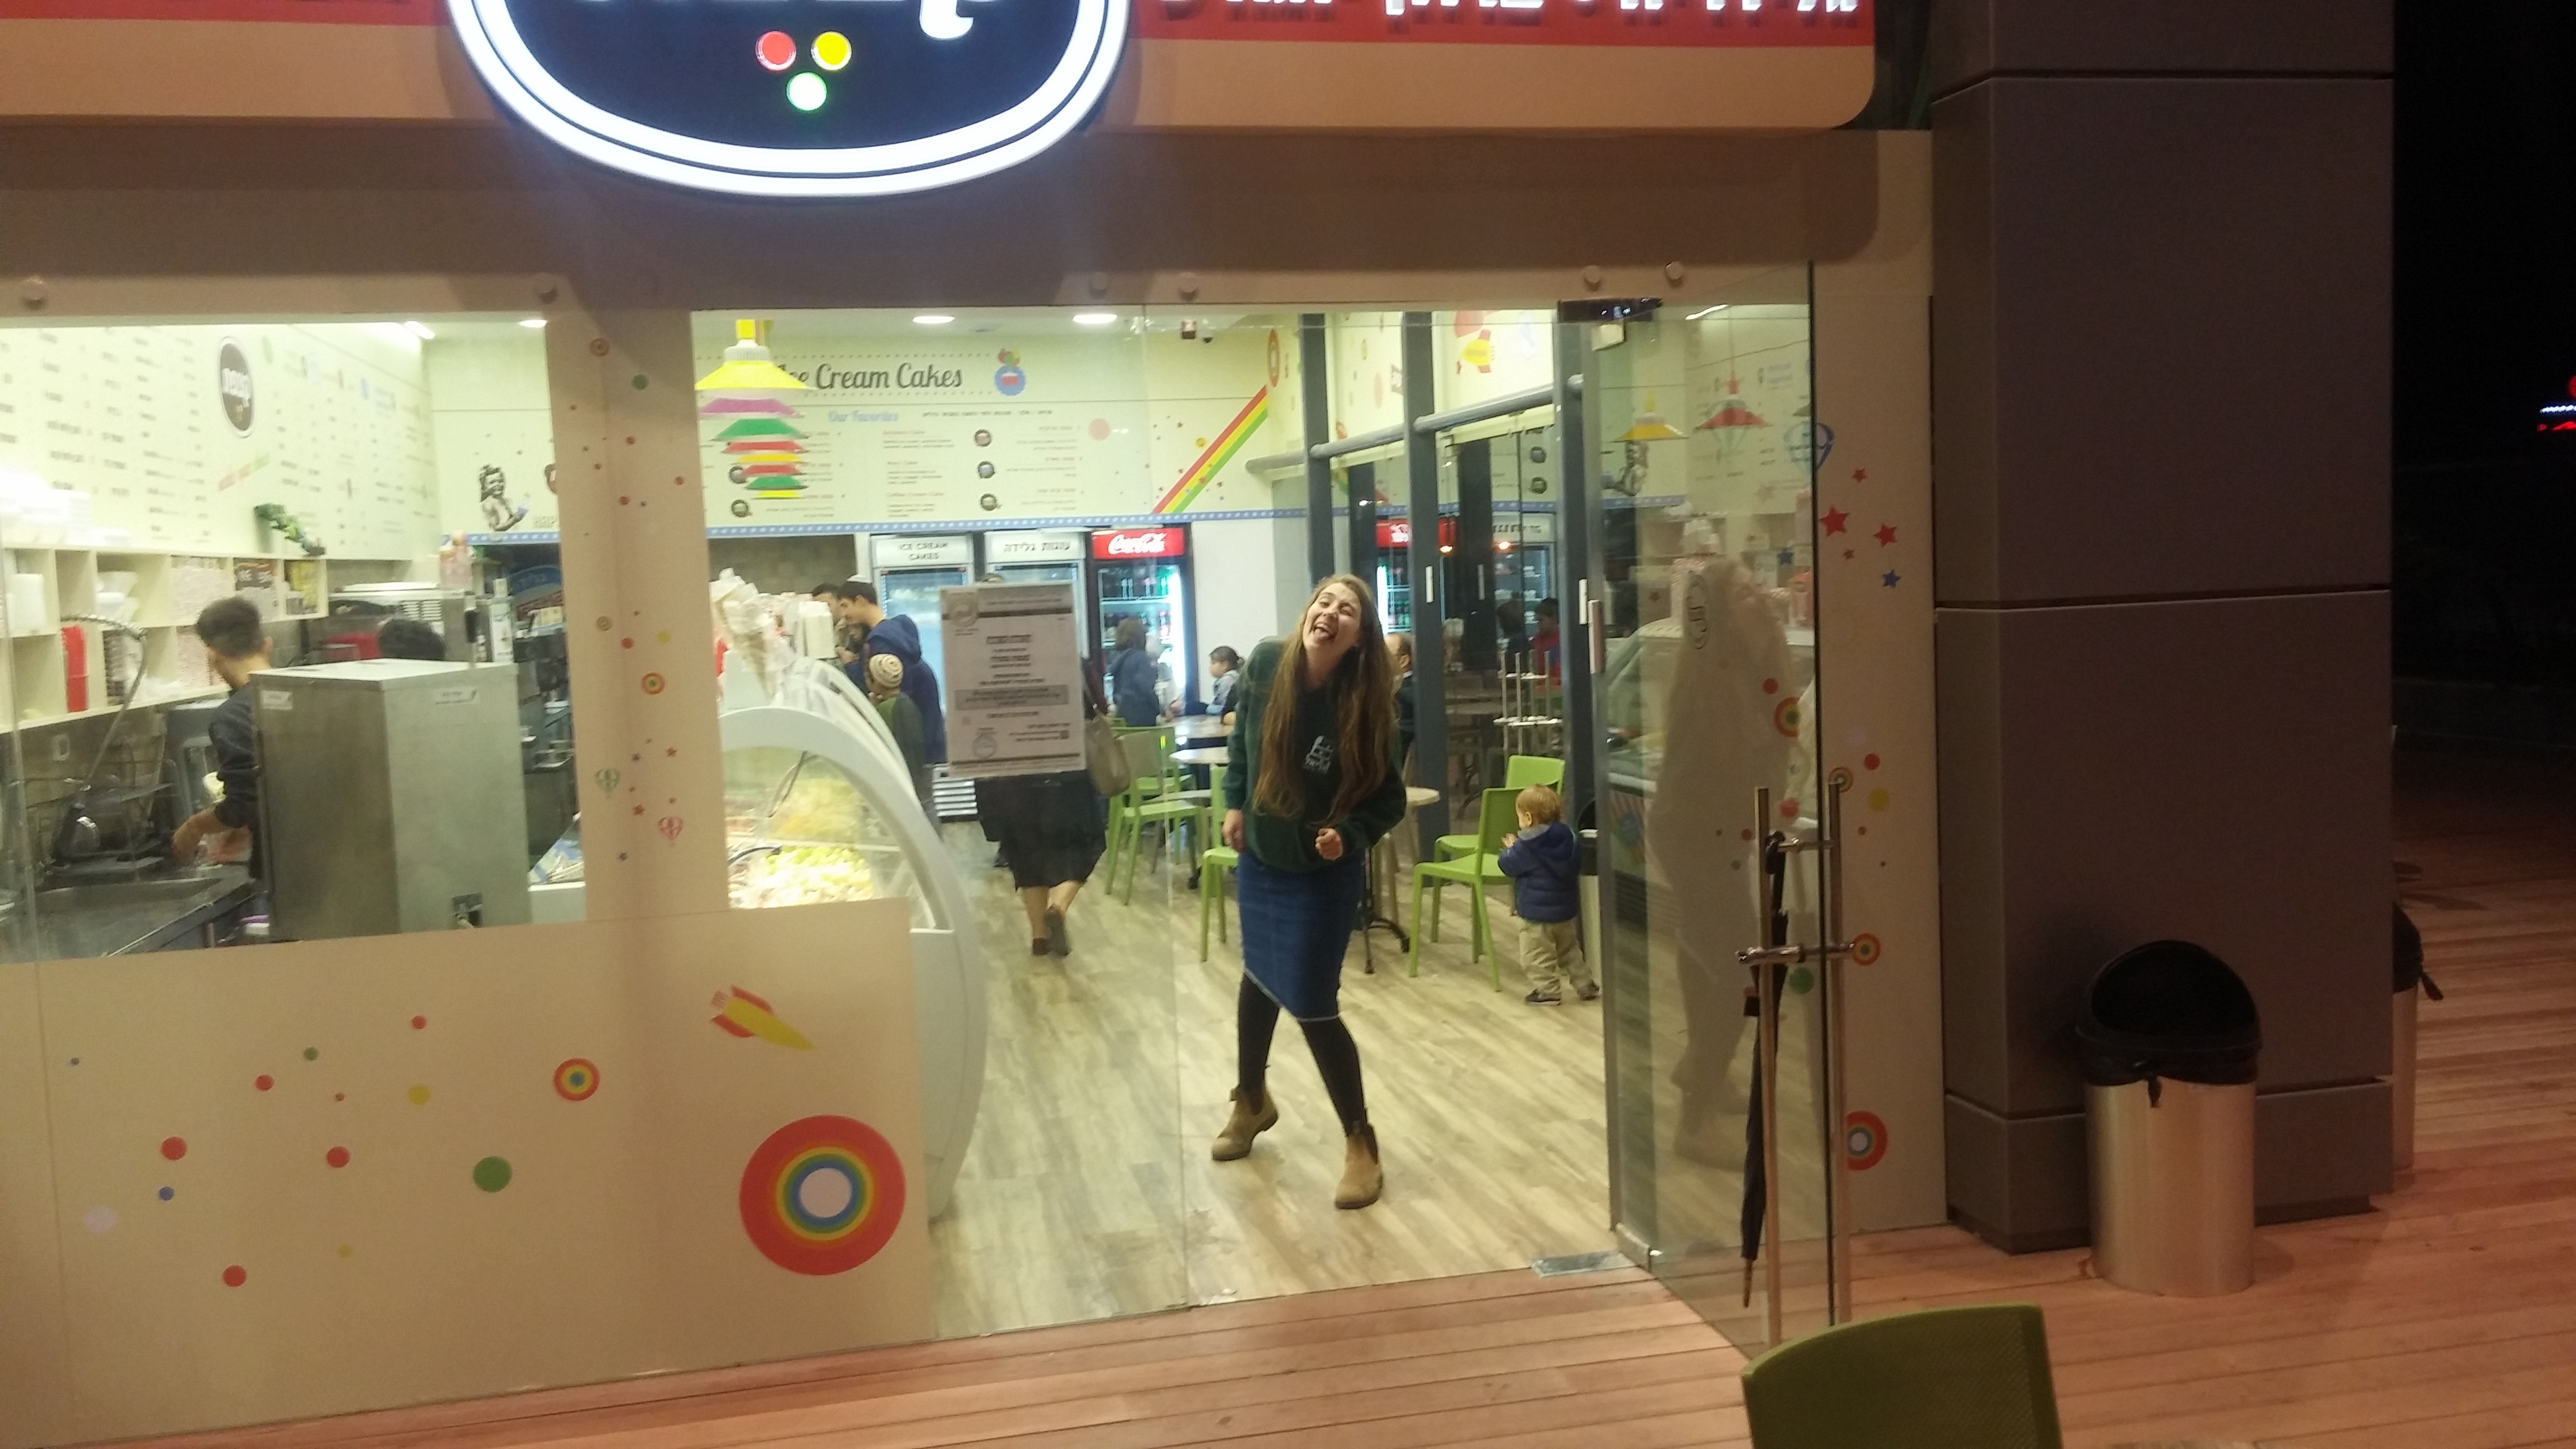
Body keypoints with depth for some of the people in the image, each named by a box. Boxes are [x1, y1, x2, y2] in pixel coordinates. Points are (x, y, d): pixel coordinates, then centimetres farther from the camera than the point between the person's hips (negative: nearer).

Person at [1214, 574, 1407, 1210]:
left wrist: (1350, 834, -31)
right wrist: (1234, 803, 4)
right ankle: (1251, 1101, 45)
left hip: (1325, 871, -4)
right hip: (1259, 856, 4)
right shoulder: (1267, 664, -14)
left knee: (1312, 1005, -5)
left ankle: (1360, 1144, 12)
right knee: (1259, 978, 22)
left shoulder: (1364, 701, -23)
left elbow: (1389, 798, -15)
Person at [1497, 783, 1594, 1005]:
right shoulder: (1565, 838, 0)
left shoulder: (1526, 847, -20)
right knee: (1570, 949, 21)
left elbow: (1508, 866, -10)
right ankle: (1586, 985, 24)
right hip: (1565, 908, 7)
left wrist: (1510, 849, 11)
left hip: (1537, 912, -7)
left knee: (1537, 955, 4)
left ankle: (1547, 990, 6)